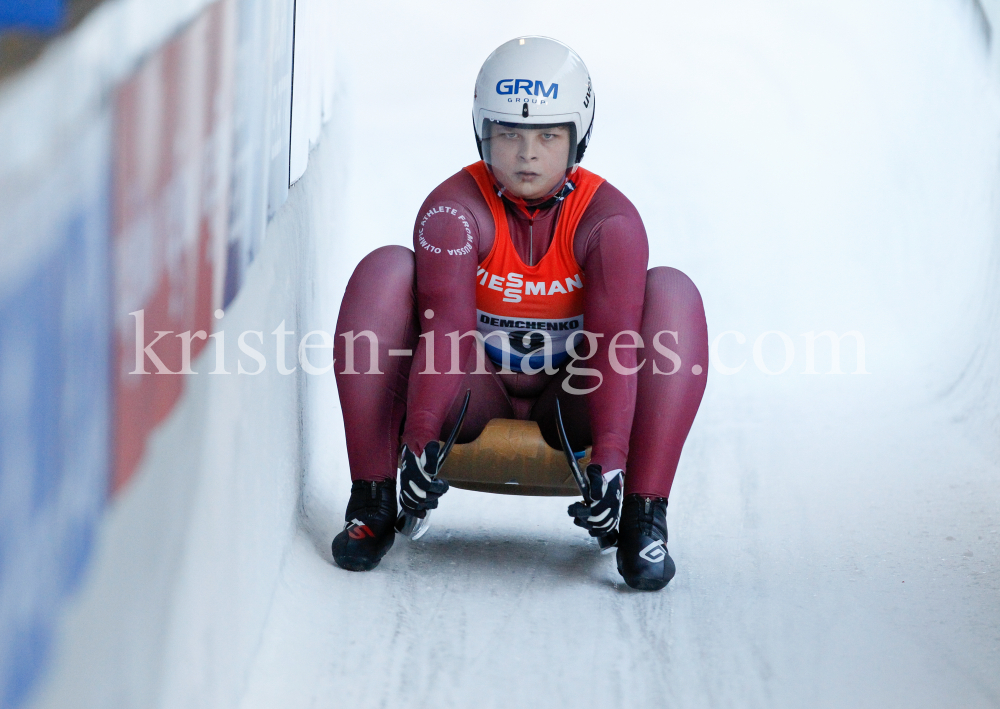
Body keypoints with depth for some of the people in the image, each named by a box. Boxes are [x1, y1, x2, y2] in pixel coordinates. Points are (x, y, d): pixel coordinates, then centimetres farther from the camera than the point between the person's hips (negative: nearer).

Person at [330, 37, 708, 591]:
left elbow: (615, 344, -26)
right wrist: (419, 437, -42)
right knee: (385, 271, -22)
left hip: (570, 408, 0)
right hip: (470, 402, 0)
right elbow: (445, 328, -28)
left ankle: (644, 518, -25)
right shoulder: (454, 209, -14)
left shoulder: (610, 219, -13)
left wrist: (610, 458, -40)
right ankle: (372, 504, -21)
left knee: (672, 293, -22)